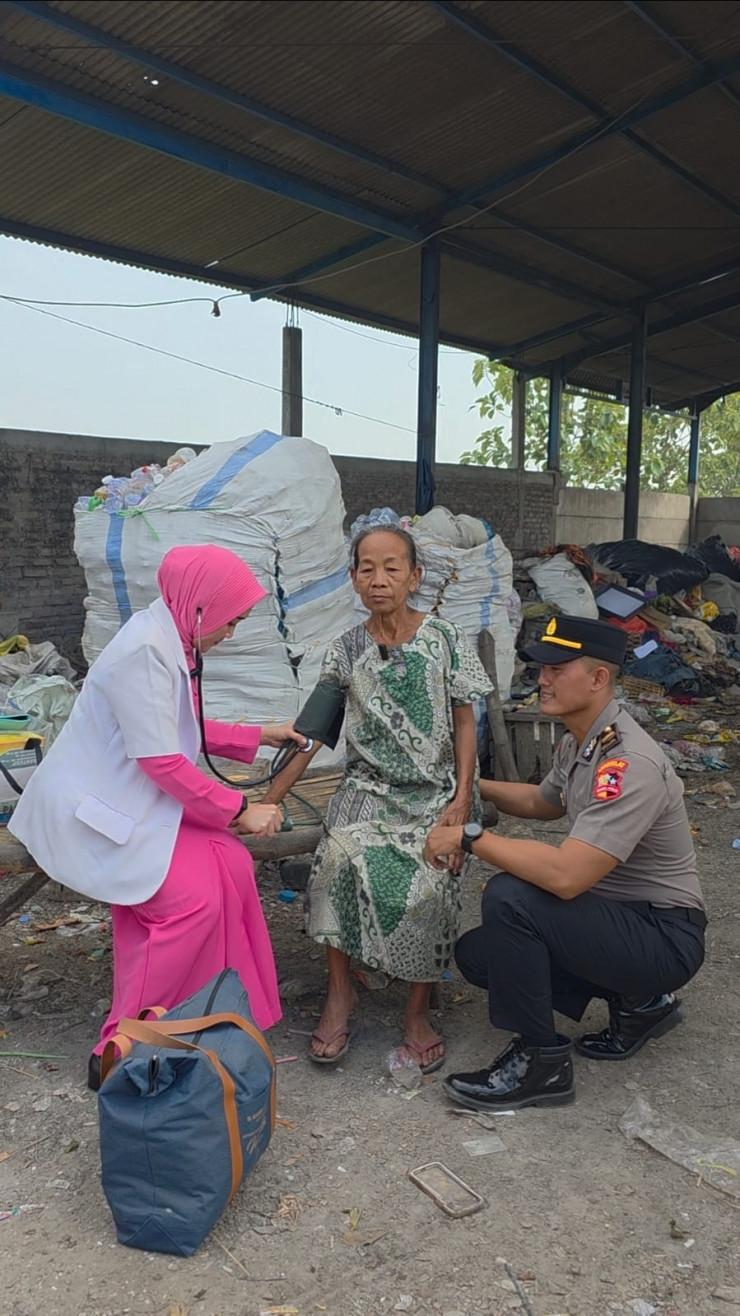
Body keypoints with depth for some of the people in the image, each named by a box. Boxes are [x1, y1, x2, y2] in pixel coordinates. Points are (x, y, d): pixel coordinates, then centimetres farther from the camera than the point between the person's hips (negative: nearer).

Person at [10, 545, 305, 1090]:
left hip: (132, 799, 9)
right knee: (192, 898, -18)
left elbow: (183, 730, 17)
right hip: (92, 810, -9)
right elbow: (162, 760, -24)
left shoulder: (173, 642, 5)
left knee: (229, 865, -4)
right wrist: (240, 810, -15)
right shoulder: (144, 651, -25)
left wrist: (260, 736, 16)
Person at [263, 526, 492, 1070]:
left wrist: (462, 800, -9)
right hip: (369, 787, 2)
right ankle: (340, 990, -5)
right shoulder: (347, 650, 2)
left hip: (436, 791, -1)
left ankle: (419, 1008, 1)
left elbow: (465, 723, 1)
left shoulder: (445, 639, -3)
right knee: (338, 860, -27)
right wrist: (267, 801, -1)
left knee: (428, 887, -24)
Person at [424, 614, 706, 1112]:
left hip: (664, 936, -10)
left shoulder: (629, 764, -28)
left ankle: (542, 1062, -8)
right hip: (615, 915, 10)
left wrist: (470, 837, -28)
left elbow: (565, 876, -36)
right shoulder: (577, 743, 3)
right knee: (477, 954, 6)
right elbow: (544, 802, 25)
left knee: (509, 898, -28)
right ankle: (639, 1002, 15)